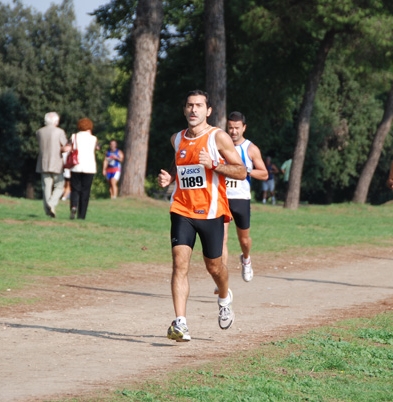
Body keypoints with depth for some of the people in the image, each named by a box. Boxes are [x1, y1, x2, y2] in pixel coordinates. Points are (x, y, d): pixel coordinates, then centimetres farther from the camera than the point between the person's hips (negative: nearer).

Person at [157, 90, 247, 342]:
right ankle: (180, 323, -18)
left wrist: (213, 164, -20)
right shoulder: (177, 139, 9)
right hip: (182, 210, 3)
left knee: (214, 266, 11)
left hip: (211, 212, -3)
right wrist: (169, 178, 7)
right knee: (180, 263, -13)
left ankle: (225, 298, 45)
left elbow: (241, 172, -6)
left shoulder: (218, 138, -6)